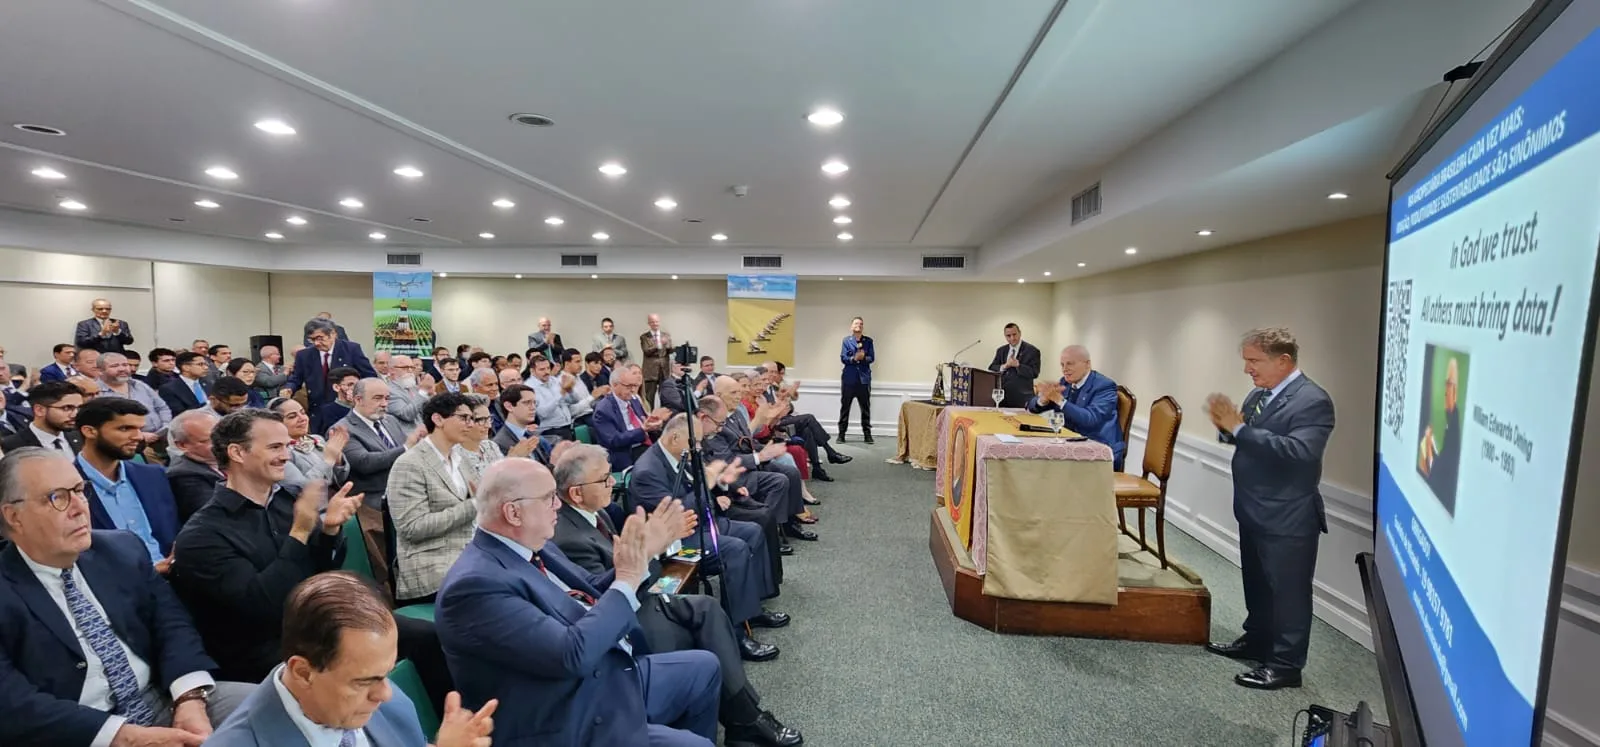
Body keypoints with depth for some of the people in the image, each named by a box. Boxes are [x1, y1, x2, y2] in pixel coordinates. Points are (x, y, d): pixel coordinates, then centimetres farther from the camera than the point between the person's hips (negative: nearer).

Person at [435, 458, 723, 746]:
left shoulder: (532, 547, 2)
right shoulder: (476, 583, -27)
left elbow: (593, 594, 12)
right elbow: (573, 654, -31)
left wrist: (642, 554, -2)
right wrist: (627, 581, -22)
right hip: (578, 723, -9)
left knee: (704, 666, 20)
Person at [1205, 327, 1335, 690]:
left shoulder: (1312, 400, -19)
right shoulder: (1259, 393, 7)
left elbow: (1298, 452, -32)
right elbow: (1248, 440, 12)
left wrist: (1239, 428, -31)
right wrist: (1227, 425, -10)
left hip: (1287, 518, -9)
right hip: (1254, 511, 9)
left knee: (1288, 591, 5)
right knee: (1257, 584, 22)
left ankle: (1286, 664, 16)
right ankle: (1256, 641, 38)